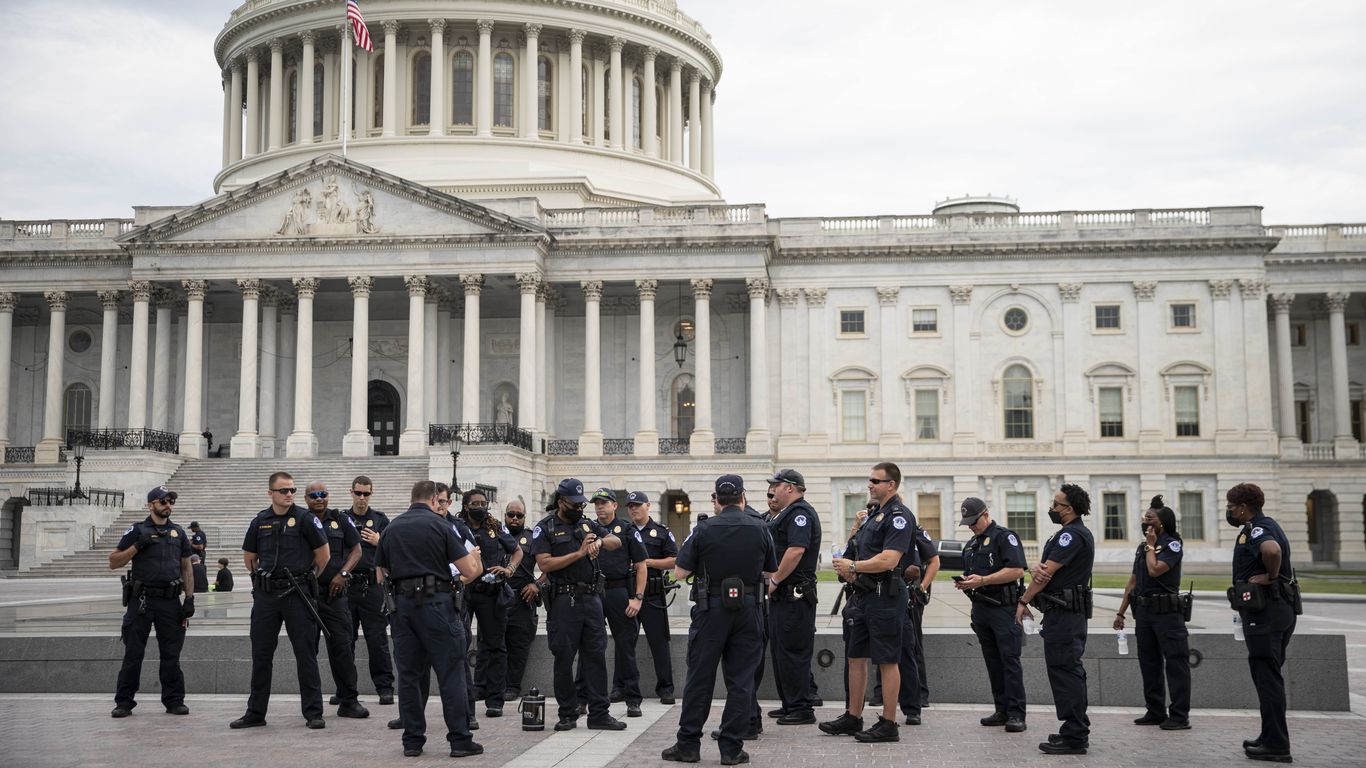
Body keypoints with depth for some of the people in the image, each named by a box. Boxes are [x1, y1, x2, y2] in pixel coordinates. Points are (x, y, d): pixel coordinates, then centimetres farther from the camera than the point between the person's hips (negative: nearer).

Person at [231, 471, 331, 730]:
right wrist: (263, 579, 15)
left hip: (297, 594, -3)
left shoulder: (304, 518, -4)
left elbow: (323, 554, 2)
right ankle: (255, 713, 18)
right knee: (261, 655, 8)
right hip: (265, 595, 4)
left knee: (306, 654, -1)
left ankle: (313, 713, 5)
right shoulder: (260, 521, 7)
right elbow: (249, 557, 20)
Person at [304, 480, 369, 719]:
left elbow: (356, 550, 10)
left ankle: (348, 701, 0)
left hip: (334, 593, 0)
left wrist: (343, 574, -4)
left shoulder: (341, 521, 7)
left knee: (341, 645, -3)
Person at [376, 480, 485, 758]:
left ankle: (412, 740, 13)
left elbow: (380, 575, 16)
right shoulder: (439, 525, -4)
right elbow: (470, 570, -6)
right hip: (435, 601, -5)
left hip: (402, 604, 5)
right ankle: (460, 740, 1)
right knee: (450, 672, 0)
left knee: (409, 673, 10)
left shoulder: (391, 528, 10)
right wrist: (476, 561, 16)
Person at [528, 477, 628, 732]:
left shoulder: (587, 524, 14)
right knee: (564, 658, 3)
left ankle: (599, 713, 9)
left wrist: (599, 541, -13)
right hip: (563, 600, -4)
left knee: (596, 656, 4)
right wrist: (579, 553, -14)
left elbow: (616, 542, 10)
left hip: (591, 598, 4)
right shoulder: (544, 529, -1)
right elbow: (544, 564, -12)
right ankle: (567, 714, 13)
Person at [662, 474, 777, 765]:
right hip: (748, 610, 1)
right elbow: (772, 571, 11)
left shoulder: (704, 529, -7)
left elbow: (679, 573, -5)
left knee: (699, 678, 7)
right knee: (740, 681, 6)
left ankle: (688, 744, 12)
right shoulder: (760, 529, -1)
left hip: (711, 609, -1)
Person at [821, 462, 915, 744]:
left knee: (887, 661, -3)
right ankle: (853, 718, 22)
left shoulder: (899, 517, -13)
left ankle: (888, 725, 4)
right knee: (856, 656, 13)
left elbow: (888, 560, -23)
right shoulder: (875, 515, 17)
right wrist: (851, 570, 7)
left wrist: (853, 566, -14)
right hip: (864, 594, 10)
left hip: (885, 596, -10)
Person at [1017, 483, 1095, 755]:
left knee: (1064, 671, -9)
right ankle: (1078, 730, 22)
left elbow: (1047, 572, -17)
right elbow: (1042, 568, 12)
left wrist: (1024, 601, -8)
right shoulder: (1076, 534, 19)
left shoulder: (1072, 535, -15)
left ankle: (1074, 737, -7)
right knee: (1070, 671, 15)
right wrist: (1036, 569, -12)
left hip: (1064, 614, -11)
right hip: (1068, 612, 11)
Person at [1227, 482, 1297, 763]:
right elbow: (1283, 562, 33)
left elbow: (1272, 550, -39)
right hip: (1280, 609, 11)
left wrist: (1270, 576, -24)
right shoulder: (1268, 525, 18)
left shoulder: (1256, 529, -16)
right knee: (1269, 676, 17)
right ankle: (1271, 737, 23)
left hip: (1264, 612, -11)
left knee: (1266, 677, -6)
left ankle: (1276, 745, -4)